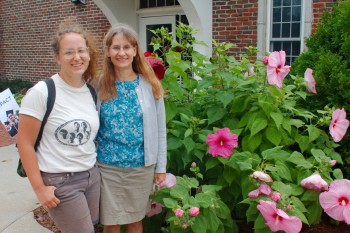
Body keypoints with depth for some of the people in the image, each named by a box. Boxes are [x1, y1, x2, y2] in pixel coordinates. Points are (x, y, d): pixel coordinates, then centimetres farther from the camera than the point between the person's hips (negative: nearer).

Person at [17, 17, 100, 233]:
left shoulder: (92, 91, 4)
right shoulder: (41, 92, -15)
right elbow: (25, 143, -13)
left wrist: (93, 165, 10)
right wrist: (39, 188, -13)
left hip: (92, 175, 6)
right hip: (60, 181, -6)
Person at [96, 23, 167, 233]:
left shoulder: (150, 85, -4)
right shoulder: (100, 86, -5)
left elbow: (160, 129, 0)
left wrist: (161, 167, 1)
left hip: (141, 166, 1)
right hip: (107, 167, 0)